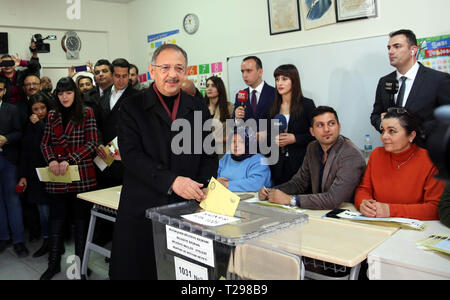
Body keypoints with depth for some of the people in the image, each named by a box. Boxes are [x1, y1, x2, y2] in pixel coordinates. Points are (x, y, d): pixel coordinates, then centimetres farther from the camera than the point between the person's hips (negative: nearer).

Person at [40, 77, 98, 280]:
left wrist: (70, 160, -18)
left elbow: (91, 144, -7)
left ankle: (80, 263, 19)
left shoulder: (86, 113, 0)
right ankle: (54, 264, 23)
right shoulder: (52, 116, 12)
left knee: (81, 219, 6)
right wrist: (51, 160, -11)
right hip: (57, 178, 3)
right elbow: (45, 144, 10)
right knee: (57, 218, 9)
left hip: (81, 176, -3)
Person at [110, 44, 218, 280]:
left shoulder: (198, 110, 10)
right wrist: (171, 181, -20)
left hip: (187, 207, 2)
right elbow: (131, 155, -10)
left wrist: (201, 190, -7)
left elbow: (209, 155, 11)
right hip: (142, 208, -2)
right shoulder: (132, 107, 1)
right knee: (135, 270, 6)